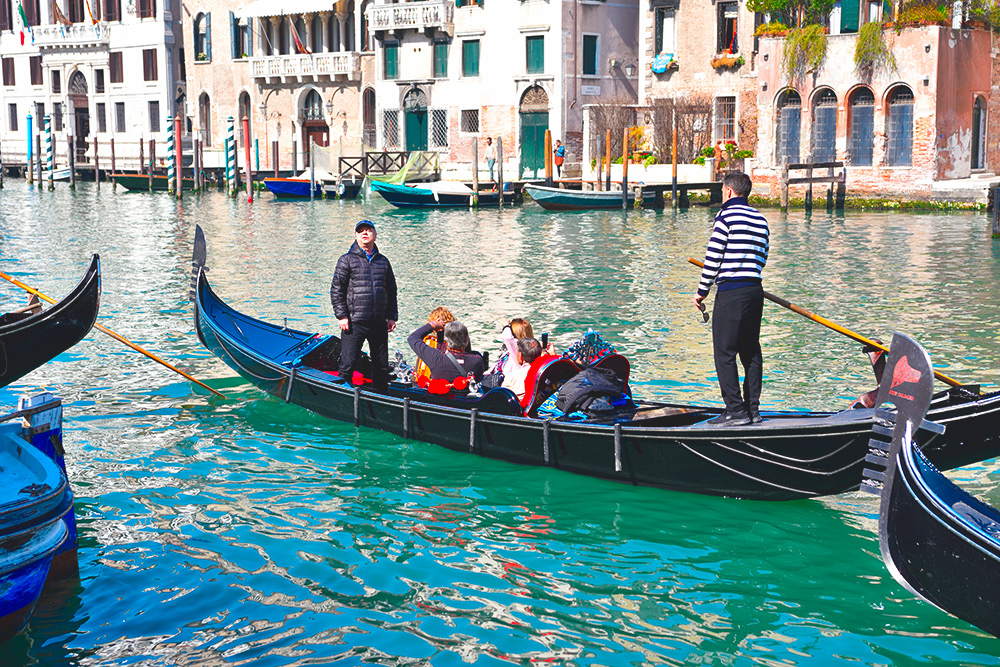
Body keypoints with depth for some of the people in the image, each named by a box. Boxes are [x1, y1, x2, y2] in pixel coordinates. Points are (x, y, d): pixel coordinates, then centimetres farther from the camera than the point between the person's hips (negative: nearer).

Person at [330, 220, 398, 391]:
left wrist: (392, 316, 11)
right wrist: (341, 315, -9)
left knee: (382, 366, 10)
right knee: (348, 365, -4)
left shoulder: (383, 261, 14)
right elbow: (336, 289, -2)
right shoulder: (347, 260, 1)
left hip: (379, 323, 4)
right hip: (354, 323, -4)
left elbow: (391, 291, 18)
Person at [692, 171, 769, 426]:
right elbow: (762, 258, 18)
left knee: (725, 353, -3)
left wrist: (702, 290, -3)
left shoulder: (727, 215, -7)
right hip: (755, 288, 8)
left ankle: (736, 410, -5)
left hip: (731, 292, -8)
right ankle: (753, 409, 15)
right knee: (751, 351, 12)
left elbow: (713, 256, -10)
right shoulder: (760, 219, 14)